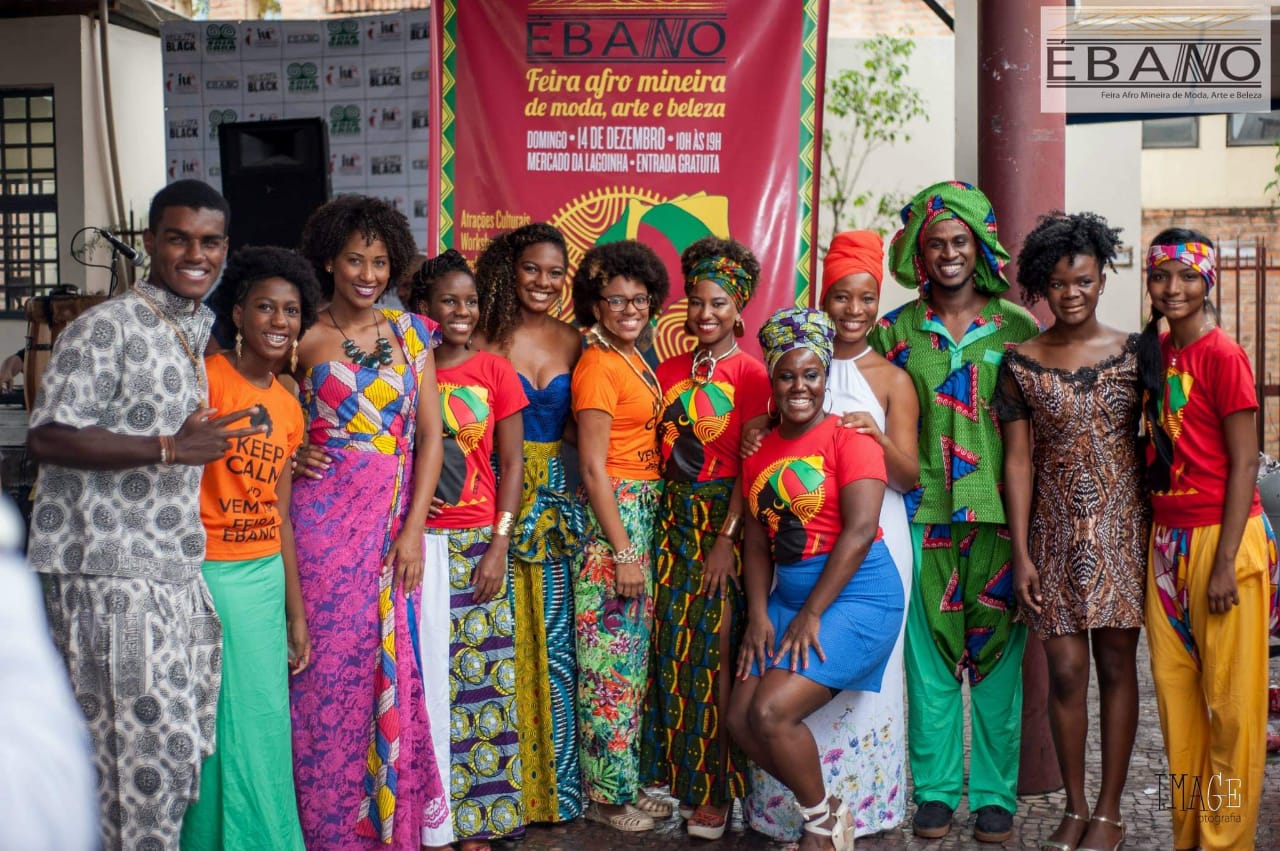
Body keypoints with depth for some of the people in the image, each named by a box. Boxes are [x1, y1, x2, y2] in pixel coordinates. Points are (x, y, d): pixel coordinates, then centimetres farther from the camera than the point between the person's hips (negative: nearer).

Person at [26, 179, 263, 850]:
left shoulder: (202, 332, 16)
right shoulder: (105, 328, -9)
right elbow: (47, 437, -17)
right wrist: (171, 448, -22)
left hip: (177, 573, 8)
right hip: (109, 575, -8)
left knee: (184, 750, 13)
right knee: (152, 754, -6)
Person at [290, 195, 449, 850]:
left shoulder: (410, 333, 7)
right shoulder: (304, 339, 2)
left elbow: (430, 435, 4)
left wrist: (414, 528, -3)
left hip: (393, 521, 2)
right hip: (322, 519, -1)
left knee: (390, 668, 6)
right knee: (328, 666, 2)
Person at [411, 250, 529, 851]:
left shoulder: (494, 371, 4)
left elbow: (511, 462, 3)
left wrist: (499, 544, -5)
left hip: (479, 543, 0)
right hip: (418, 540, 0)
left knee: (479, 675, 2)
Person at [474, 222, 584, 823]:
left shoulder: (573, 342, 7)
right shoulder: (488, 339, -2)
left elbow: (576, 424, 12)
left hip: (558, 497, 3)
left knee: (555, 634, 6)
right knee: (504, 636, 0)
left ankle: (555, 779, 20)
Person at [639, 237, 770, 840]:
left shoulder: (750, 374, -5)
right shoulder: (669, 371, 10)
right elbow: (660, 451, 10)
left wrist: (726, 538, -16)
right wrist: (656, 522, -1)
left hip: (724, 520, -5)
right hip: (673, 520, 5)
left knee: (717, 651, -2)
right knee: (672, 651, 7)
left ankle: (716, 790, 8)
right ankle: (674, 777, 19)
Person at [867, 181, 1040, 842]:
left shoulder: (1017, 328, 5)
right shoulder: (895, 331, 8)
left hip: (999, 511, 0)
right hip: (923, 511, 1)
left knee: (996, 652, 4)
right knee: (929, 651, 5)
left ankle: (995, 793, 17)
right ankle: (935, 789, 18)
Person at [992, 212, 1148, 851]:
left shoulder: (1132, 353, 2)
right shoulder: (1021, 363, 1)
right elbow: (1018, 460, 0)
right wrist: (1021, 553, -4)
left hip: (1121, 527, 0)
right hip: (1055, 529, 0)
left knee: (1116, 666, 5)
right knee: (1065, 671, 3)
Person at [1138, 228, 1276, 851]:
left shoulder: (1222, 356, -11)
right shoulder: (1154, 353, 9)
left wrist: (1225, 564, -15)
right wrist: (1156, 539, 9)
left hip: (1221, 537, -7)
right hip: (1166, 540, 7)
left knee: (1230, 700, 2)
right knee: (1174, 689, 11)